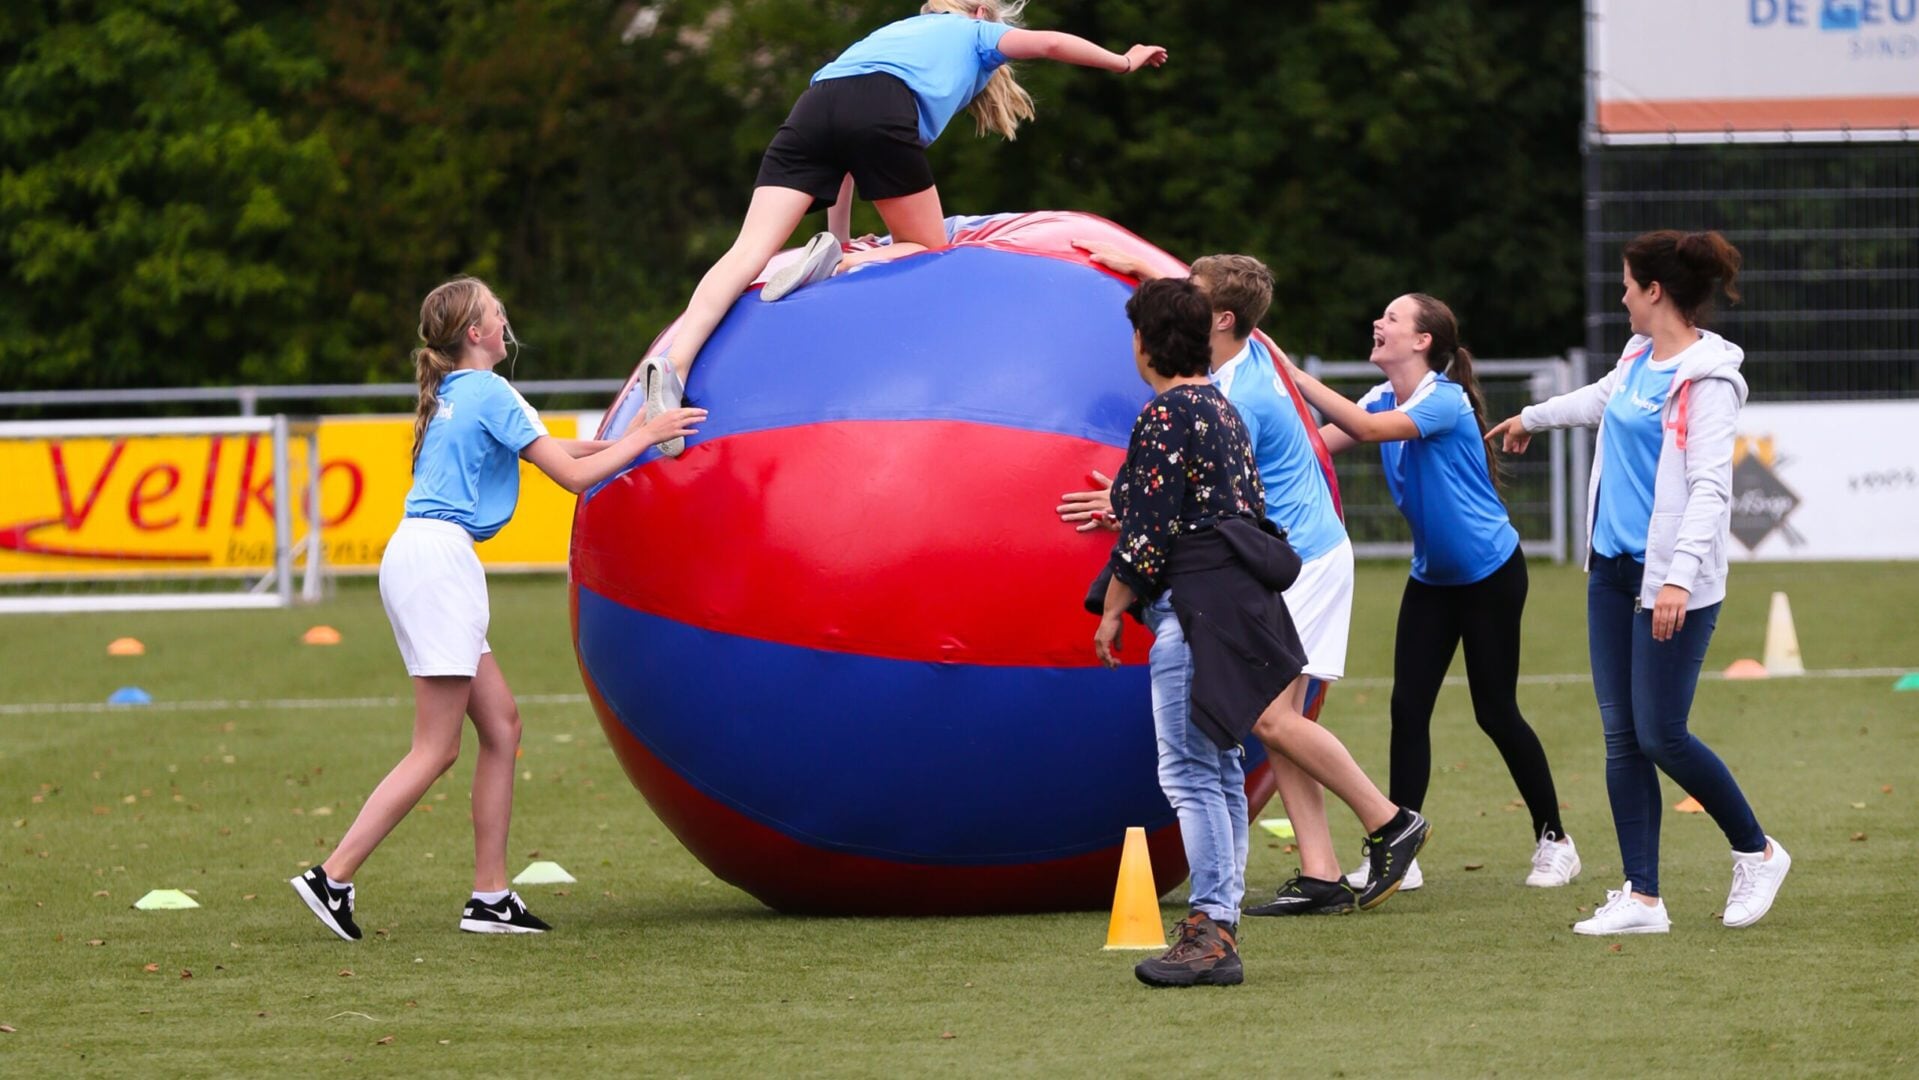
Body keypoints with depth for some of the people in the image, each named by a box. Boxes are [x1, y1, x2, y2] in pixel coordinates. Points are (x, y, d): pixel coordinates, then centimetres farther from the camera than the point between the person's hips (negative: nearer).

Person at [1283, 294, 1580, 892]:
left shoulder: (1445, 401, -23)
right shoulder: (1386, 397, 1)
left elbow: (1369, 427, -36)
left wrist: (1295, 376, -37)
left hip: (1490, 573, -7)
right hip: (1432, 575, 7)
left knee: (1495, 711, 0)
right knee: (1408, 706, -3)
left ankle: (1553, 841, 16)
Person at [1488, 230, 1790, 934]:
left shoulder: (1707, 380, -14)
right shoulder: (1638, 357, 12)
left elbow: (1710, 486, -21)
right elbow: (1601, 400, 34)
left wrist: (1680, 578, -30)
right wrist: (1531, 418, 52)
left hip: (1672, 582, -8)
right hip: (1613, 567, 8)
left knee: (1660, 736, -7)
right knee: (1621, 735, 4)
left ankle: (1756, 852, 15)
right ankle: (1642, 899, 7)